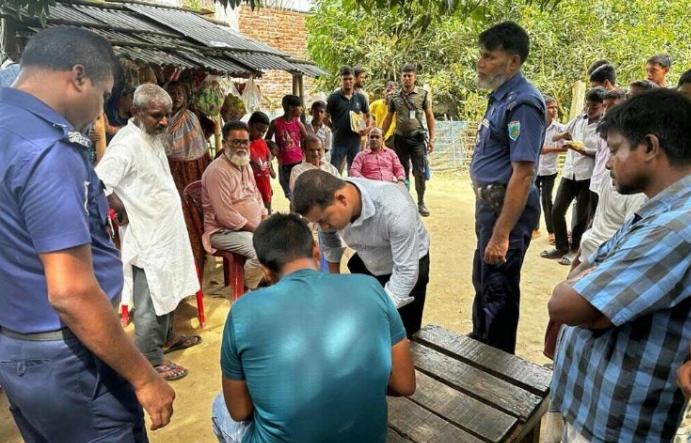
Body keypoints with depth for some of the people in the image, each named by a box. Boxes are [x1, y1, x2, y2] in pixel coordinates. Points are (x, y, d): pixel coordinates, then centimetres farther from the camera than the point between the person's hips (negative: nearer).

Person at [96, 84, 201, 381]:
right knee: (151, 299, 2)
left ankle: (166, 336, 40)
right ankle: (150, 359, 16)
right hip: (147, 236, -9)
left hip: (166, 230, 9)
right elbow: (98, 184, -29)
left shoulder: (154, 137, 9)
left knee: (167, 290, 22)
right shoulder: (128, 143, -21)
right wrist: (124, 211, -19)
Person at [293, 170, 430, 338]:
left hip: (407, 266, -4)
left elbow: (406, 272, -33)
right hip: (367, 264, 5)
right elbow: (328, 239, 0)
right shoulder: (325, 202, -23)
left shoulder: (395, 210, -41)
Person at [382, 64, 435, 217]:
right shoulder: (394, 97, 5)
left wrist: (431, 138, -2)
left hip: (417, 138, -2)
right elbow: (388, 119, 11)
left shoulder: (423, 94, 0)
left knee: (419, 171, -4)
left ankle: (421, 203, 7)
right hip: (400, 139, 2)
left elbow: (429, 117, 3)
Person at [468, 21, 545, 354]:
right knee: (482, 280, 23)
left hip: (507, 207, -10)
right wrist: (488, 215, 17)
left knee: (498, 289, 6)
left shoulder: (522, 102, -20)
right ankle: (479, 341, 44)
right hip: (490, 202, 10)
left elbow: (523, 174, -26)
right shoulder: (501, 97, 10)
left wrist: (501, 234, -27)